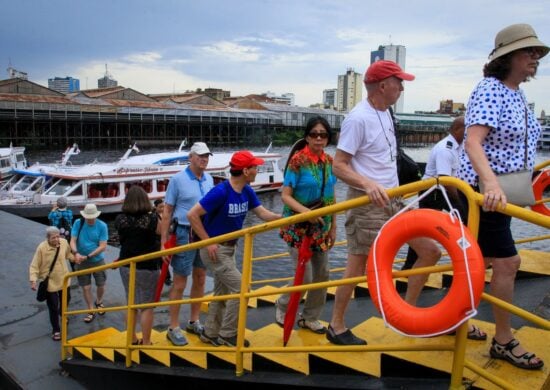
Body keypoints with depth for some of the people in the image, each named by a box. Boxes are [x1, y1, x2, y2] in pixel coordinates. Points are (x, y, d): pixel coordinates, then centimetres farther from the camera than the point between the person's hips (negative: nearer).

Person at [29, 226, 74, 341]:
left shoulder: (64, 242, -14)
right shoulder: (42, 248, -25)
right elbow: (34, 266, -16)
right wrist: (33, 280, -24)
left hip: (64, 279, 4)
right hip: (50, 282, -4)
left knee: (66, 300, 26)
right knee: (53, 307, 4)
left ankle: (62, 313, 60)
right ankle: (56, 330, 23)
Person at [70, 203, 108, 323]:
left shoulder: (102, 226, -15)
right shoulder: (78, 223, -10)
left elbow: (103, 246, -17)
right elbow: (72, 241, -12)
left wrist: (88, 256, -24)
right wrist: (76, 253, -32)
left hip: (98, 261, 0)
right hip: (82, 262, 1)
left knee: (101, 285, 13)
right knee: (86, 287, 6)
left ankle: (99, 302, 43)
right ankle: (91, 311, 23)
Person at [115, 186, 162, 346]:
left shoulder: (120, 219, -4)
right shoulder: (151, 219, -16)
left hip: (126, 266, 5)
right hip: (148, 268, -4)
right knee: (147, 306, 5)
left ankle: (132, 339, 27)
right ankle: (146, 343, 11)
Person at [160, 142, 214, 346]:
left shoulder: (209, 179, 6)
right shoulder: (177, 179, -8)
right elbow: (167, 212, -7)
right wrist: (164, 242, -11)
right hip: (184, 235, -5)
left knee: (200, 280, 13)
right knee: (179, 284, 2)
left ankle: (194, 322, 29)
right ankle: (174, 328, 15)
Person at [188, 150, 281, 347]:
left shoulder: (247, 191, -1)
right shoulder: (221, 192, -25)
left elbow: (263, 214, -4)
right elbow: (192, 215, -24)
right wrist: (208, 242, -22)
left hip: (229, 248, 9)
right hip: (214, 249, -9)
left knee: (222, 290, 16)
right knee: (239, 287, -7)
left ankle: (210, 333, 32)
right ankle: (227, 334, 10)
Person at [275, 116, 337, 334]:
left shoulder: (329, 162, 2)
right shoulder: (298, 160, -14)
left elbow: (331, 198, 9)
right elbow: (285, 196, -16)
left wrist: (333, 227, 10)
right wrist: (305, 211, -30)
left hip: (321, 226, 6)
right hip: (298, 226, -6)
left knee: (322, 274, 10)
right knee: (306, 276, -5)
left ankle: (310, 318, 28)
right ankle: (282, 306, 24)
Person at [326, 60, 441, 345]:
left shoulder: (384, 113, 12)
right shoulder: (358, 118, -16)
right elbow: (339, 166, -19)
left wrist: (393, 188, 20)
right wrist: (369, 185, -32)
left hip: (393, 199, 9)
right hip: (367, 203, -9)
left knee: (430, 251, 9)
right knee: (358, 266, -1)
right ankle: (336, 326, 18)